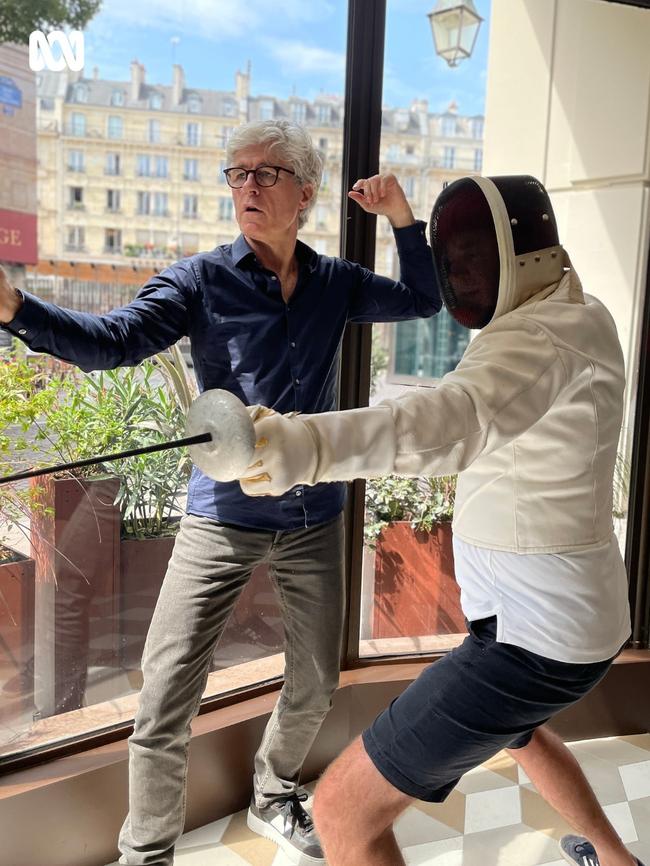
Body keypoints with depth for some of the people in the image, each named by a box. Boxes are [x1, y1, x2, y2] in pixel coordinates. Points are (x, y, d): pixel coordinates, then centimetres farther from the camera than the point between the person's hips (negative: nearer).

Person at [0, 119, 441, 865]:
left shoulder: (335, 283, 3)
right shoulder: (202, 280, -7)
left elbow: (424, 300, 14)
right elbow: (116, 338, -20)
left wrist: (402, 219, -1)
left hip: (313, 519, 4)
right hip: (223, 516, -3)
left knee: (315, 683, 18)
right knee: (164, 702, -4)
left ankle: (273, 798, 47)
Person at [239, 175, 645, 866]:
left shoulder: (544, 335, -23)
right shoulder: (573, 320, 6)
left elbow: (462, 416, -47)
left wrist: (306, 445, -62)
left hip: (533, 634, -10)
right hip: (562, 609, 10)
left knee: (343, 810, -5)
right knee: (514, 730, 41)